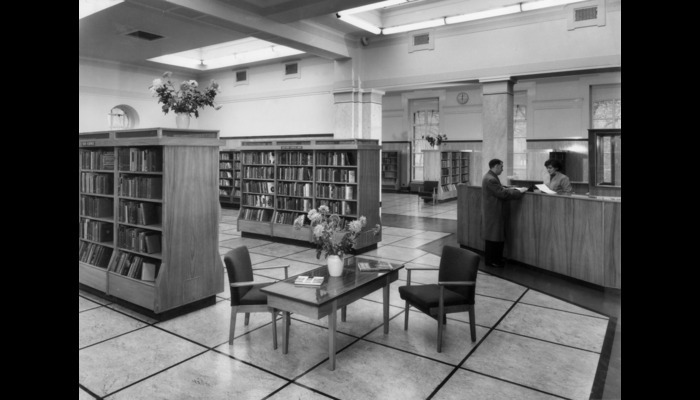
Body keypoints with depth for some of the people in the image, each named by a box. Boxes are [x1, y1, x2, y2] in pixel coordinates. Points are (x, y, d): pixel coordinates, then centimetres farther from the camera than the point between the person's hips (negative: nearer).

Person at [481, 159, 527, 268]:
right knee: (493, 237, -1)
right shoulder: (491, 179, -23)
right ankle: (490, 261, 9)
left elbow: (499, 189, 18)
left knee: (498, 236, 16)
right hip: (493, 213, -11)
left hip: (494, 211, 11)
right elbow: (503, 194, -23)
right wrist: (519, 191, -15)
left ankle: (496, 258, 24)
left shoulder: (490, 177, 11)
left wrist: (510, 189, 5)